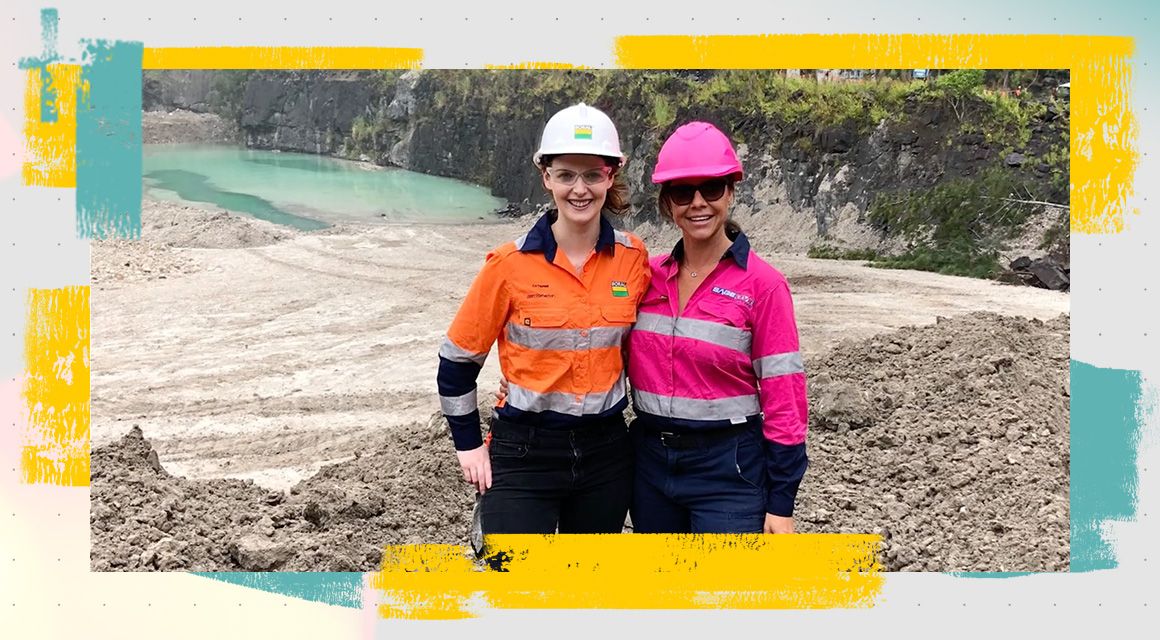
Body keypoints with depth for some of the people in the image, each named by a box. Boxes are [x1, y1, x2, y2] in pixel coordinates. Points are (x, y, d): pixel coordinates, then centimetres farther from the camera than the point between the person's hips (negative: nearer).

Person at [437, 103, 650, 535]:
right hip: (524, 455, -3)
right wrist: (469, 445, 3)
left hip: (606, 451, 3)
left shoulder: (633, 258, -2)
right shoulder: (511, 265, -11)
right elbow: (458, 358, 0)